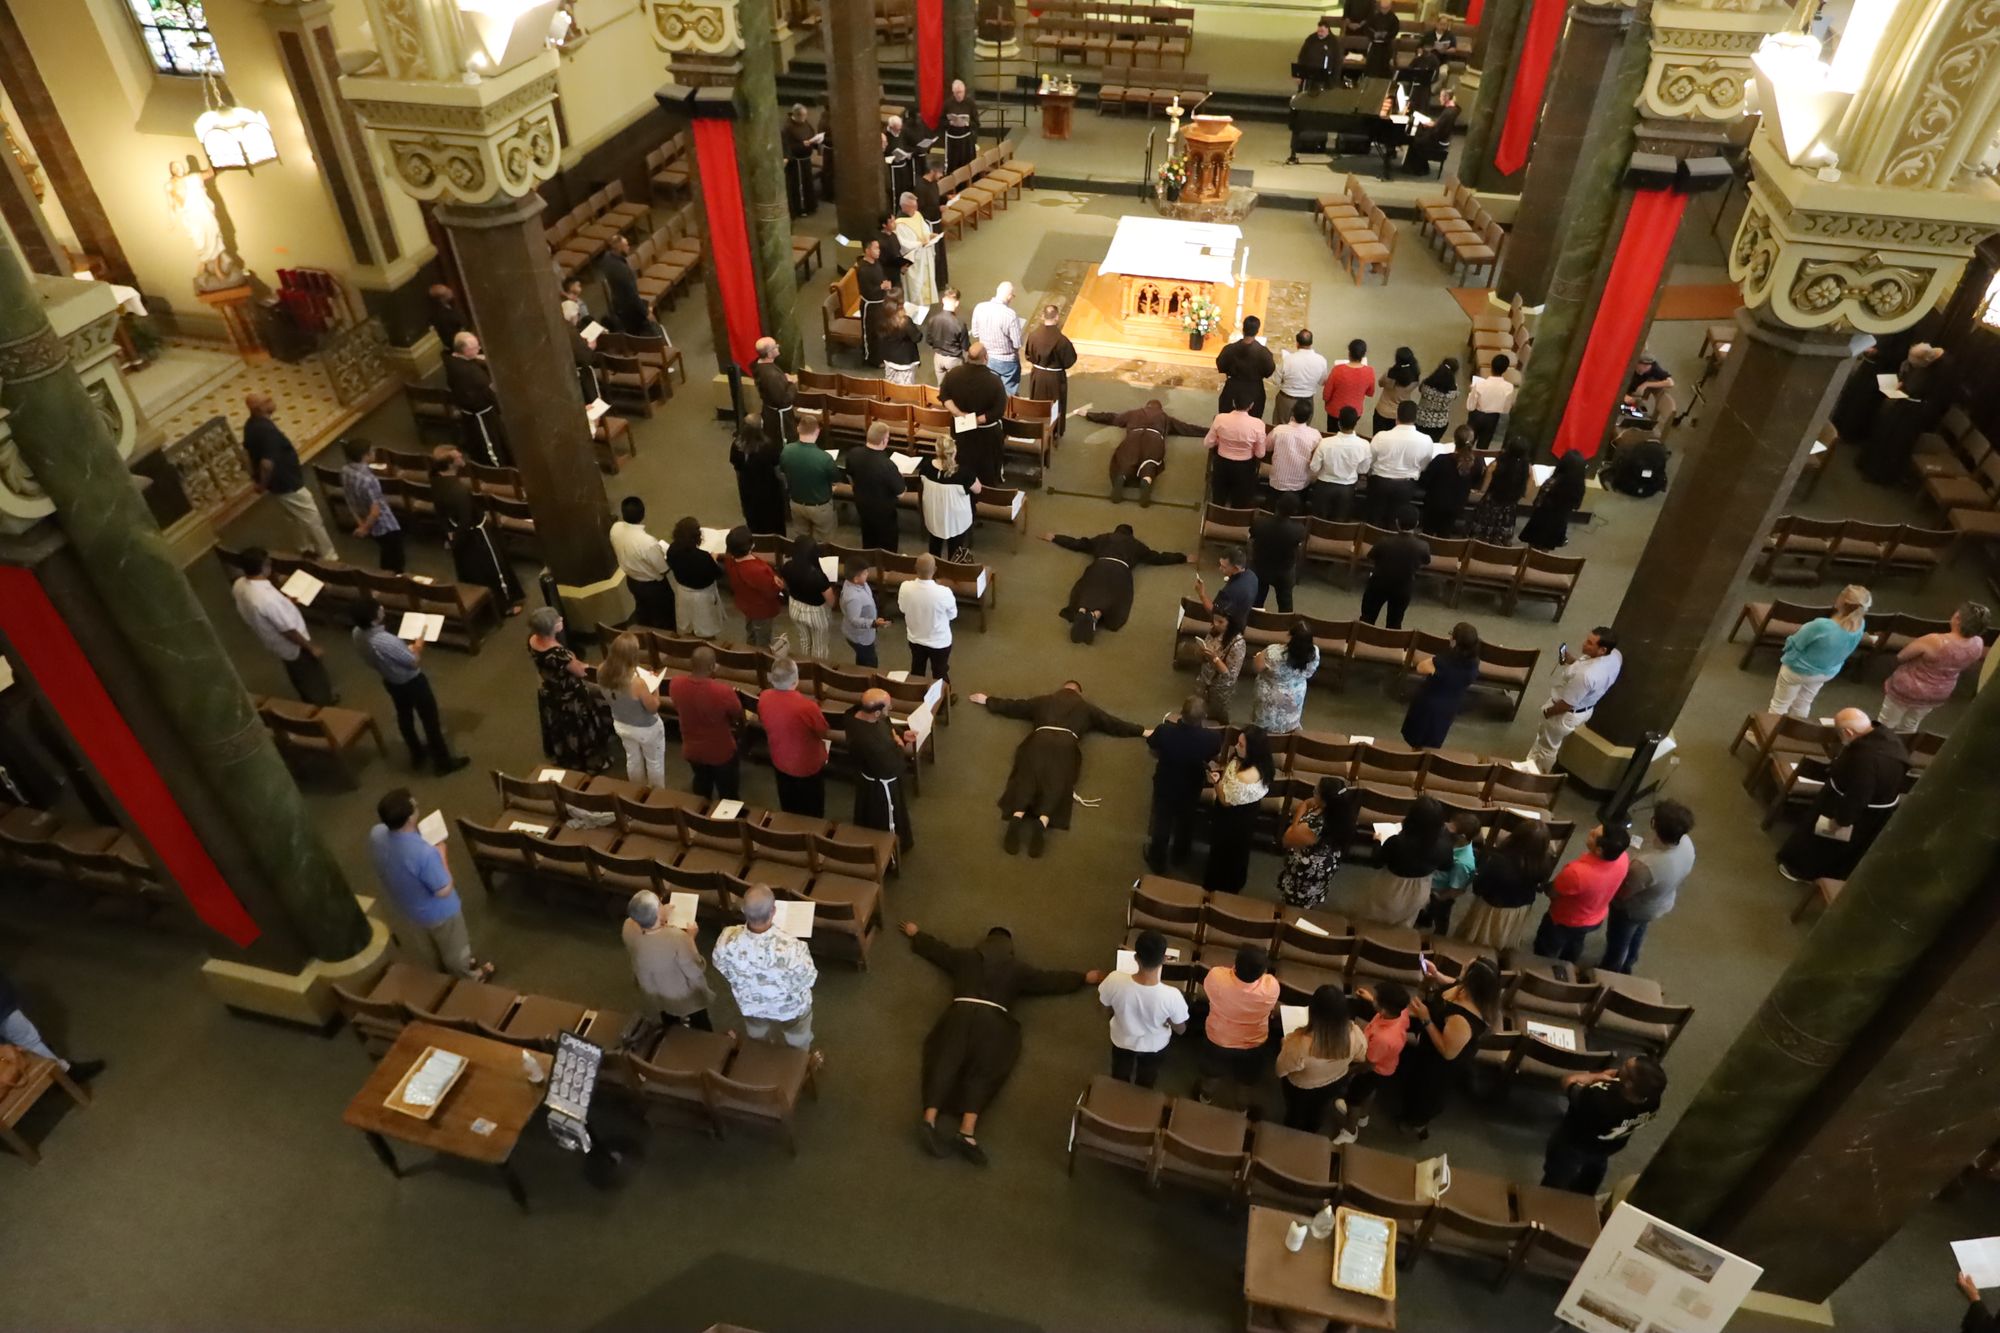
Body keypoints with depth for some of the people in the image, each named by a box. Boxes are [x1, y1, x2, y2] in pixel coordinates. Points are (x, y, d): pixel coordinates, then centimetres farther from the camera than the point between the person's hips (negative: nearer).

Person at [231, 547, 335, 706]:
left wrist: (285, 603, 8)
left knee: (298, 675, 31)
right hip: (292, 646, -8)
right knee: (314, 674, 20)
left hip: (274, 644, 8)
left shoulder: (239, 585, -14)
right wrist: (310, 646, -16)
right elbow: (288, 630, -30)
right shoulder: (267, 598, -41)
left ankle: (311, 701, 53)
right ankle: (323, 702, 43)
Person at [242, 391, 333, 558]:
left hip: (278, 483, 10)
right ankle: (328, 556, 14)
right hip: (287, 484, -10)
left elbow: (248, 450, 15)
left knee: (296, 519, 25)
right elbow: (267, 463, -35)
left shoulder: (251, 424, 1)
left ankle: (308, 549, 39)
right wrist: (263, 485, -18)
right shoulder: (266, 429, -31)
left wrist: (255, 478, 22)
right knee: (312, 519, 4)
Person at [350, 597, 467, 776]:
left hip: (390, 682, 8)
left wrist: (406, 647, 5)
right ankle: (443, 762, 28)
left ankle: (417, 754, 50)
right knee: (430, 720, 12)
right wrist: (418, 646, -5)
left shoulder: (357, 634, -16)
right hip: (412, 682, -8)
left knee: (404, 716, 28)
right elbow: (414, 662, -24)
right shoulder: (386, 641, -40)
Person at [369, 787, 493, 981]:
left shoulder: (376, 834, -22)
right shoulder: (424, 853, -44)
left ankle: (447, 969, 62)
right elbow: (444, 891, -28)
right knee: (455, 950, 26)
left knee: (436, 946, 36)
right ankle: (468, 977, 51)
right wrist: (441, 854, -19)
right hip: (437, 913, -6)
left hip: (406, 908, 7)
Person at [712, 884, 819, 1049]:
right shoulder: (790, 947, -45)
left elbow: (722, 968, -11)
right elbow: (807, 980, -25)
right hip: (789, 1008, -3)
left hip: (750, 1006, 3)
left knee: (758, 1045, 37)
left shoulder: (727, 941, -35)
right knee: (797, 1048, 33)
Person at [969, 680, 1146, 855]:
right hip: (1066, 744, -1)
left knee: (1026, 776, -9)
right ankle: (1042, 822, -40)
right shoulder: (1086, 707, 30)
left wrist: (986, 700, 50)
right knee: (1058, 783, -12)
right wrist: (1143, 731, 41)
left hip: (1040, 740, 1)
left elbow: (1011, 706, 37)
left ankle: (1017, 817, -38)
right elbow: (1113, 724, 32)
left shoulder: (1043, 700, 32)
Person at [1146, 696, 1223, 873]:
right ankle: (1180, 857, 55)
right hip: (1192, 787, 1)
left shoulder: (1164, 731, -35)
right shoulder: (1212, 737, -33)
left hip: (1165, 785, -1)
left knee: (1161, 823, 25)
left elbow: (1152, 747, -12)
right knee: (1185, 822, 30)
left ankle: (1157, 862, 46)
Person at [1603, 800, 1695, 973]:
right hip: (1662, 905, 6)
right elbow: (1682, 877, -3)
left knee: (1617, 943, 25)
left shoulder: (1644, 866, -48)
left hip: (1633, 910, -6)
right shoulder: (1687, 844, -26)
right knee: (1637, 934, 36)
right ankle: (1627, 965, 64)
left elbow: (1622, 893, -28)